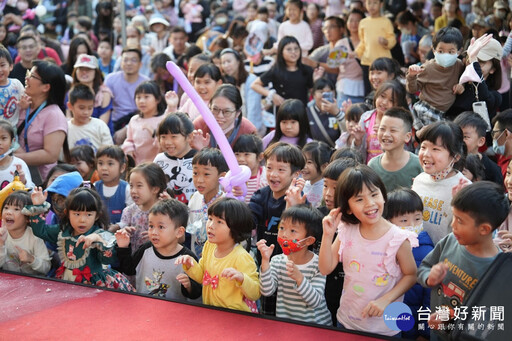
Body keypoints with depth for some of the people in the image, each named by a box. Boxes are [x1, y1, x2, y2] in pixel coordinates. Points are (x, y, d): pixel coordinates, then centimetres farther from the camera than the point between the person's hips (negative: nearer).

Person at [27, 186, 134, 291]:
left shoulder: (100, 235, -11)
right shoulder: (63, 231, 7)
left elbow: (110, 259, -24)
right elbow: (41, 231, 22)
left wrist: (98, 240, -35)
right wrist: (37, 207, 15)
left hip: (93, 282, -4)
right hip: (66, 281, 4)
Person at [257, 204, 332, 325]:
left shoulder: (318, 264, -8)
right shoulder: (277, 261, 1)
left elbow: (315, 301, -15)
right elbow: (266, 291, -10)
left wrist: (299, 277, -27)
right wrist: (265, 261, -19)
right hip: (284, 323, 1)